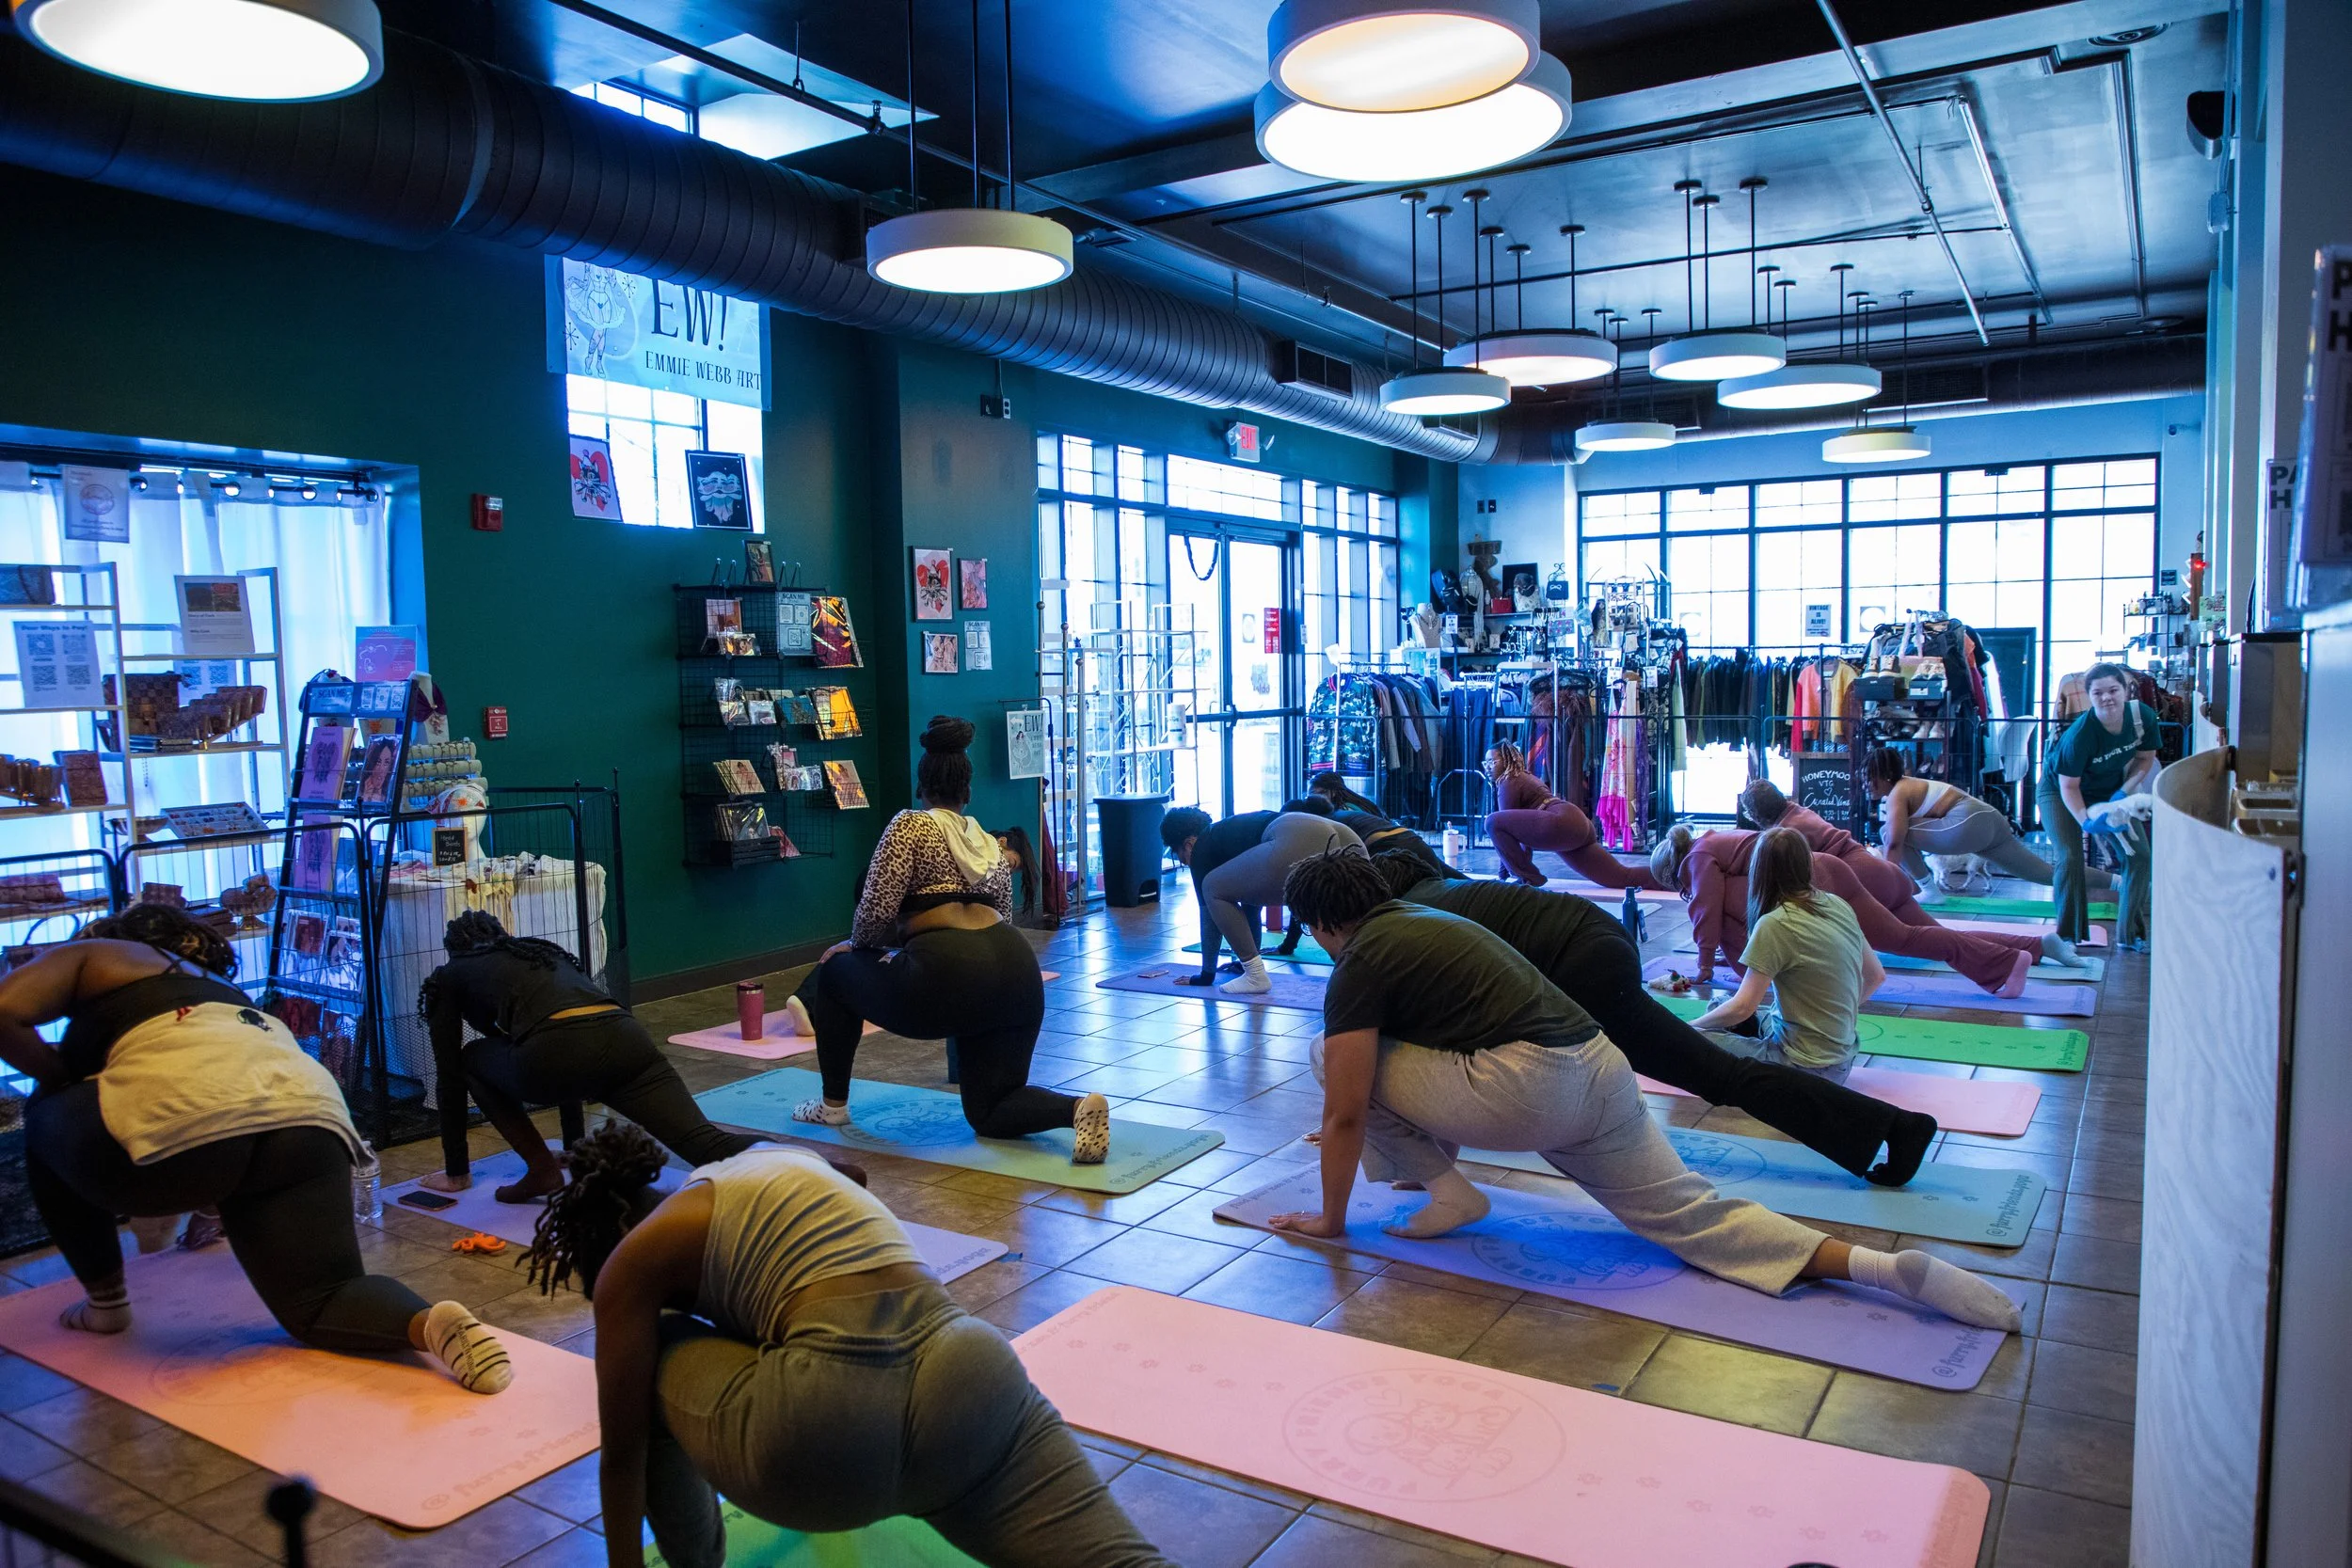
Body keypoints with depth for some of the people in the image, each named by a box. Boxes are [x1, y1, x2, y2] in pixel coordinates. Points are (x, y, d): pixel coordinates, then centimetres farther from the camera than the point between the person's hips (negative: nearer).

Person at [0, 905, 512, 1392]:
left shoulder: (95, 955, 26)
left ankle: (106, 1303, 33)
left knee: (47, 1120, 29)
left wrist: (57, 1077, 27)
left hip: (181, 1117, -5)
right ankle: (430, 1324, -17)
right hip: (310, 1115, 5)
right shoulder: (226, 991, 41)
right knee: (320, 1305, 14)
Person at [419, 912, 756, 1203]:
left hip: (558, 1051, -4)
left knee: (472, 1060, 30)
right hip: (624, 1037, 4)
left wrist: (456, 1171, 40)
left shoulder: (450, 977, 30)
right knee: (704, 1141, -9)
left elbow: (450, 1076, 30)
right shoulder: (543, 949, 42)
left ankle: (542, 1169, 17)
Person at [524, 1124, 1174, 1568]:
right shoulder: (779, 1163, 33)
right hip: (969, 1374, 6)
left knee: (650, 1361, 22)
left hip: (828, 1424, -5)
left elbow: (623, 1451, 19)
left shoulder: (636, 1256, 15)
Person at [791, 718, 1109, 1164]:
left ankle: (833, 1104, 30)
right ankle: (1077, 1108, -13)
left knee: (836, 972, 24)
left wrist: (857, 947, 19)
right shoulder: (990, 842, 26)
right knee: (989, 1112, 17)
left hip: (948, 977, -6)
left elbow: (877, 909, -4)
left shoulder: (911, 824, 6)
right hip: (1016, 969, 6)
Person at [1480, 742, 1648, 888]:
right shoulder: (1525, 777, 30)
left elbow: (1505, 823, -1)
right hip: (1580, 824, 11)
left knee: (1492, 821, -15)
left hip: (1563, 824, -11)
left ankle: (1528, 878, -10)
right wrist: (1526, 864, 36)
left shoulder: (1508, 783, 1)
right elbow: (1525, 827, 34)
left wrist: (1503, 872, 4)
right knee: (1622, 877, 6)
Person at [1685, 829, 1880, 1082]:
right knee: (1721, 1008, 22)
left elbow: (1742, 1007, -19)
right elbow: (1876, 976, 13)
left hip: (1803, 1068, -8)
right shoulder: (1839, 906, 1)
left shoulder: (1774, 925, -20)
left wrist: (1691, 1026, -4)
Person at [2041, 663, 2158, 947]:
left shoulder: (2143, 716, -21)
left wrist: (2124, 792, -16)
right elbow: (2069, 786, -25)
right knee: (2070, 858, -17)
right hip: (2060, 789, -5)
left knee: (2140, 855, -3)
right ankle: (2069, 935, -1)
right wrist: (2086, 821, -37)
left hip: (2110, 791, 5)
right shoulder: (2080, 734, -35)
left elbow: (2145, 758, -3)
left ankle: (2130, 934, 11)